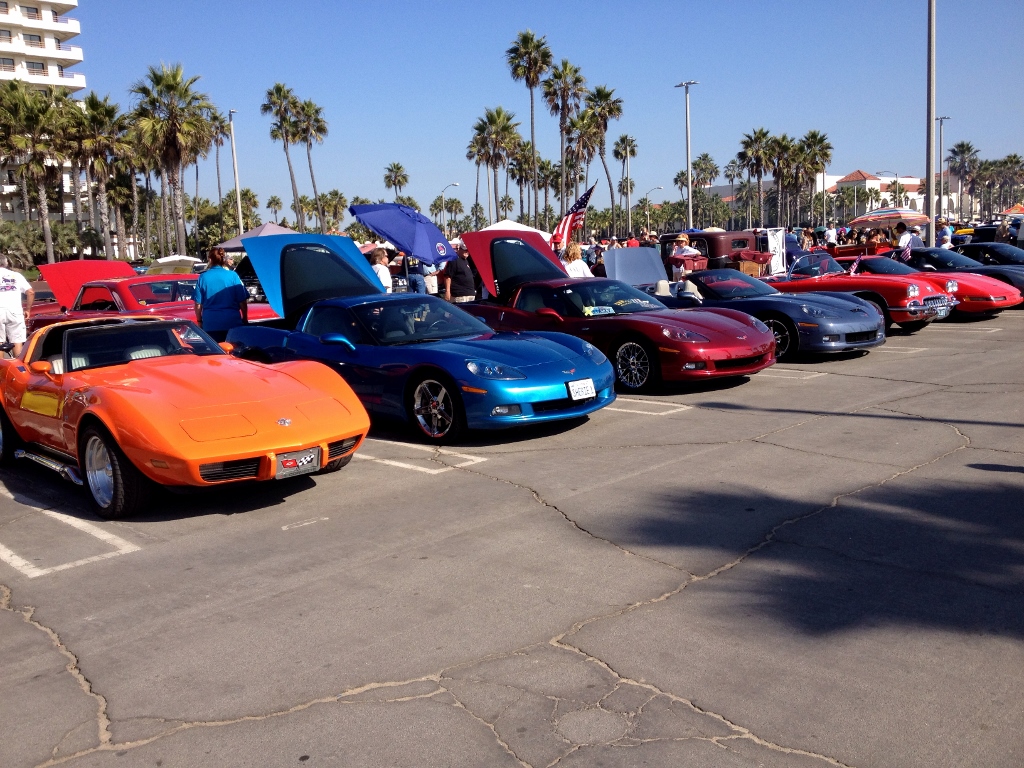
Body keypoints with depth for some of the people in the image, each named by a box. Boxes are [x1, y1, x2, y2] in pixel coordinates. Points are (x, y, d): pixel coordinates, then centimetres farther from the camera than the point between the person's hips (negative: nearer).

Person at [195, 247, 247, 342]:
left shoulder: (203, 277, 0)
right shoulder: (233, 276, -2)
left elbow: (198, 304, 2)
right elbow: (243, 302, -3)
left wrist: (199, 321, 15)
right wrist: (245, 318, 11)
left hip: (210, 324, 1)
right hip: (232, 323, -1)